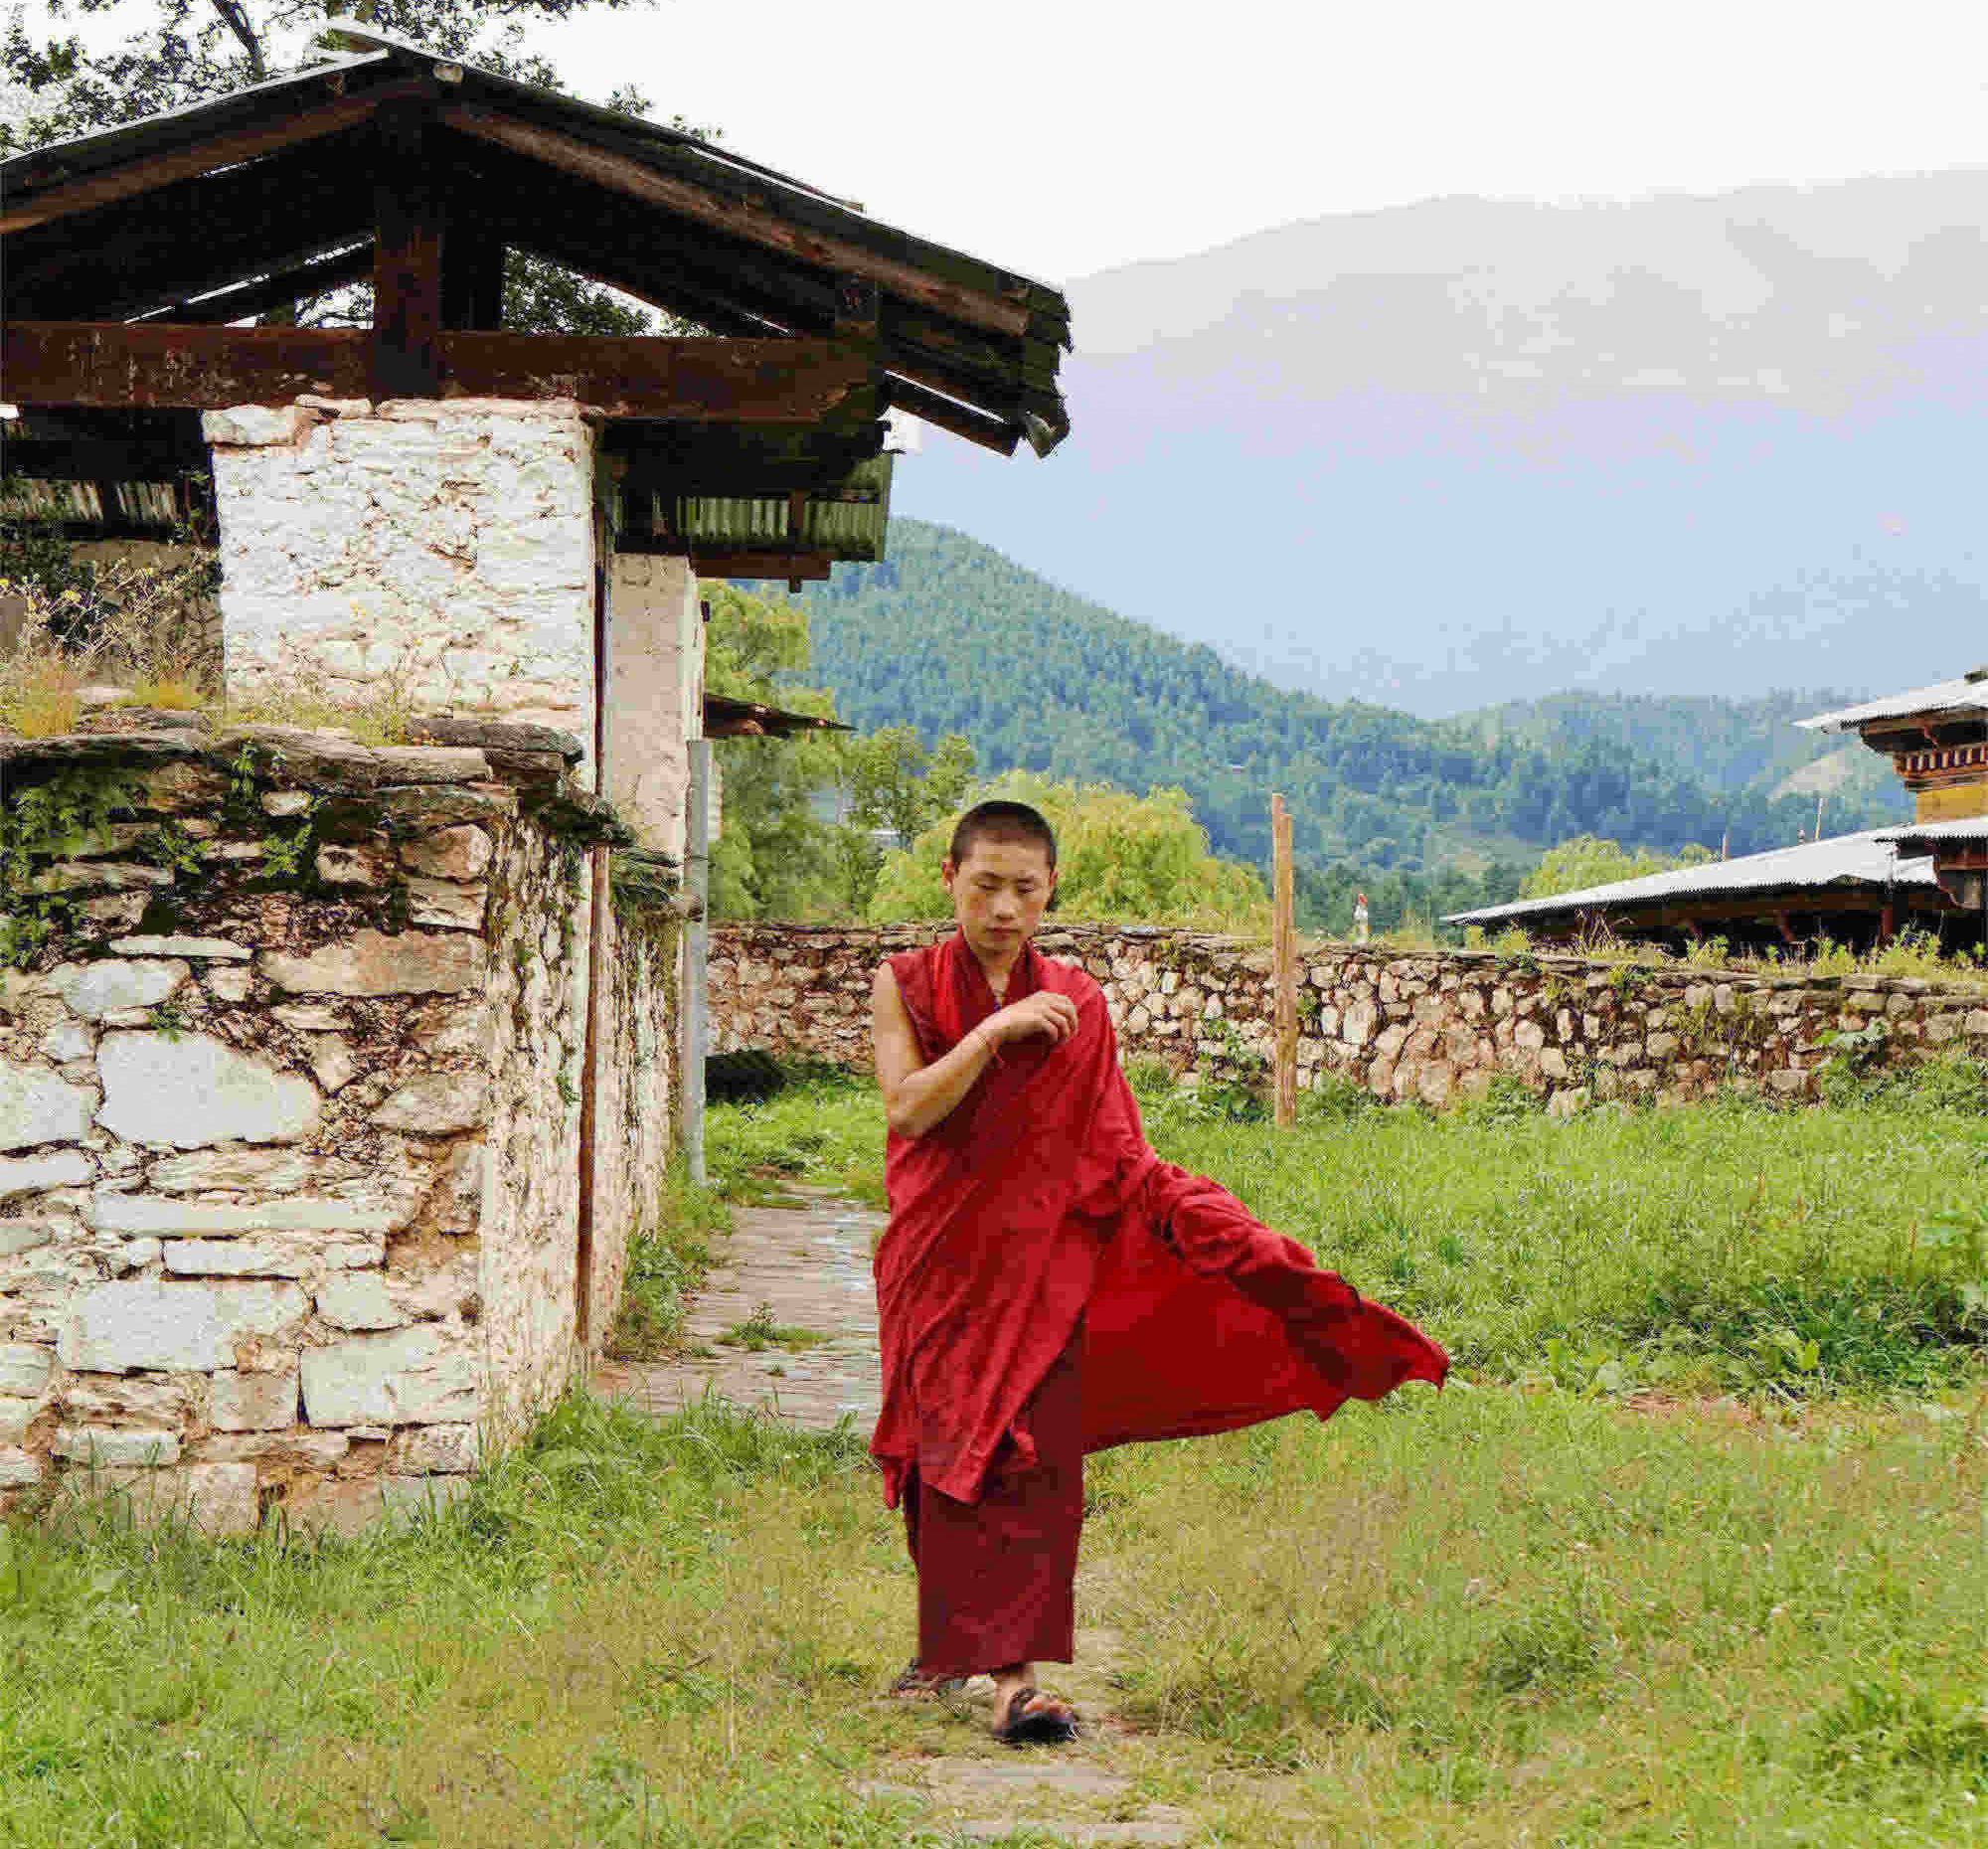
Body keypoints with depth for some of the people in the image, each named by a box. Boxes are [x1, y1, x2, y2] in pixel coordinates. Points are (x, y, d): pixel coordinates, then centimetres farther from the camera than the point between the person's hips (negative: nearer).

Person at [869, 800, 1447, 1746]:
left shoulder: (1076, 1003, 7)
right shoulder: (905, 985, 3)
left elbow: (1112, 1154, 9)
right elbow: (907, 1109, -12)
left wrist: (1225, 1235, -1)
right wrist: (996, 1029, -20)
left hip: (1043, 1255, 1)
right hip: (939, 1255, -1)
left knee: (1035, 1450, -7)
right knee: (951, 1448, 4)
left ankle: (1012, 1677, -7)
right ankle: (943, 1646, 23)